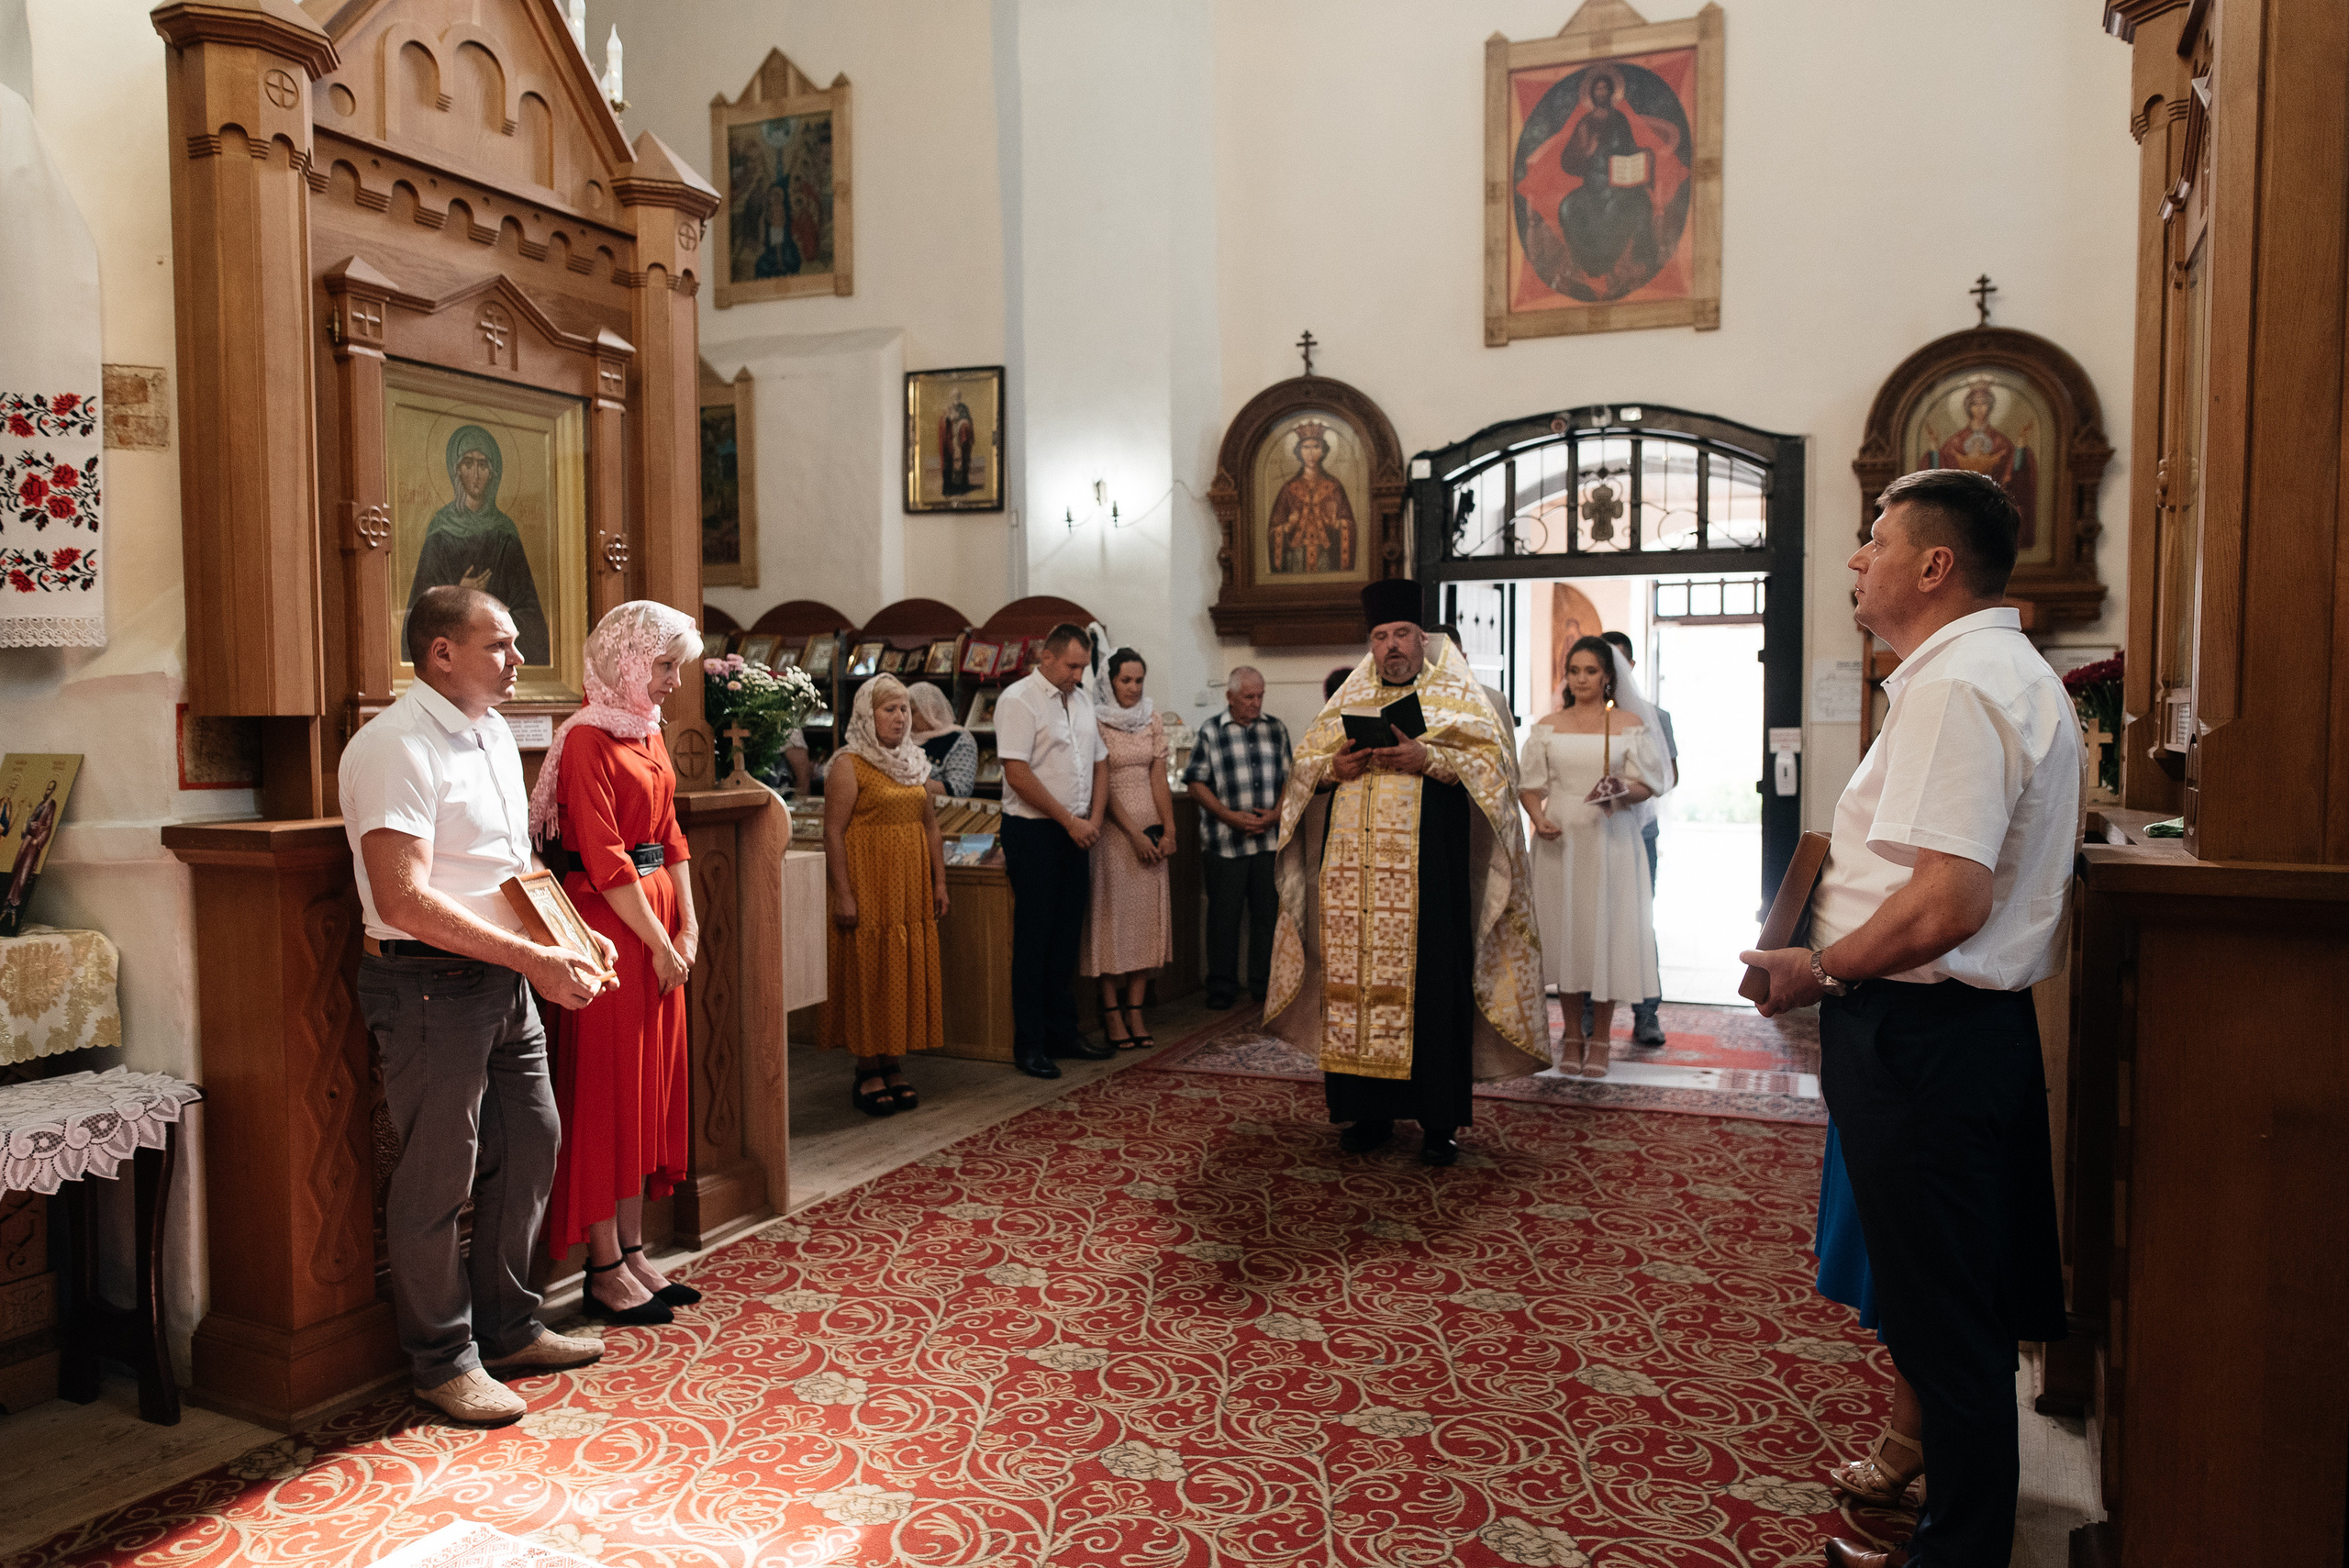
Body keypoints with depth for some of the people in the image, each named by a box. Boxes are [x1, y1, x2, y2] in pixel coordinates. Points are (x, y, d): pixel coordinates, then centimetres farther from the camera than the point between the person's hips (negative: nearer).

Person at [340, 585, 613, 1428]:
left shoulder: (495, 735, 13)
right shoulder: (395, 748, -17)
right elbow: (404, 899, -25)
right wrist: (534, 958, -24)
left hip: (504, 978, 9)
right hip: (429, 982, -9)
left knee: (529, 1143, 15)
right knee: (438, 1176, 3)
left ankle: (508, 1327, 32)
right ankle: (442, 1359, 21)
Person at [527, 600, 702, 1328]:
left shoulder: (649, 731, 13)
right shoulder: (588, 738, -13)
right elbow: (605, 859, -17)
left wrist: (687, 925, 6)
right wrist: (658, 942, -14)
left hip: (659, 920, 9)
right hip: (610, 922, -9)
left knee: (650, 1085, 12)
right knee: (607, 1086, -1)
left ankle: (632, 1251, 23)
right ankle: (604, 1271, 10)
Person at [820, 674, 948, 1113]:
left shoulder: (916, 763, 13)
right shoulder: (849, 765, -7)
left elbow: (931, 827, 16)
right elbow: (834, 833, -13)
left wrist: (939, 881, 10)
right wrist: (843, 894, -17)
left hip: (911, 888, 6)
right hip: (868, 887, -6)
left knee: (909, 974, 7)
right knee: (868, 976, -1)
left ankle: (895, 1067, 18)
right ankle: (868, 1072, 9)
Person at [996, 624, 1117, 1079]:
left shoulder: (1081, 700, 14)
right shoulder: (1018, 699, -10)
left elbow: (1100, 763, 18)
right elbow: (1018, 773, -17)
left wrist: (1093, 819, 2)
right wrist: (1070, 821, -14)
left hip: (1075, 833, 7)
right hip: (1033, 832, -7)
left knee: (1067, 938, 12)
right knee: (1033, 941, -2)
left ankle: (1062, 1031, 22)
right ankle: (1029, 1045, 6)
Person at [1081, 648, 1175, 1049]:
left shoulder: (1151, 721, 10)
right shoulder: (1095, 723, -6)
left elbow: (1159, 777, 6)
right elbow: (1101, 786, -10)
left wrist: (1168, 830, -3)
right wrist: (1134, 833, -14)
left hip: (1150, 831, 5)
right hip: (1113, 831, -5)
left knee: (1147, 917, 5)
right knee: (1112, 915, -1)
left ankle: (1135, 1010, 11)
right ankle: (1111, 1012, 6)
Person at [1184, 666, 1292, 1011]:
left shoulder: (1276, 729, 11)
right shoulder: (1210, 732, 2)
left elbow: (1289, 777, 11)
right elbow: (1197, 783, -2)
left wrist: (1277, 813, -6)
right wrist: (1230, 817, -11)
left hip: (1269, 838, 3)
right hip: (1225, 841, -3)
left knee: (1268, 912, 6)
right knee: (1224, 914, 3)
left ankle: (1264, 983, 18)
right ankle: (1222, 987, 13)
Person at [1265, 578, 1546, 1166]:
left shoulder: (1455, 696, 8)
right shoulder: (1348, 701, 19)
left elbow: (1492, 759, -3)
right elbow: (1304, 762, 16)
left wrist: (1427, 758, -17)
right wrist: (1335, 767, -5)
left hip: (1426, 874, -3)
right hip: (1351, 870, 4)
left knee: (1430, 983, -4)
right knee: (1354, 980, 2)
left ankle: (1439, 1118, 5)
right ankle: (1369, 1111, 12)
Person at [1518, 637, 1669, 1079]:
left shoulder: (1630, 724, 5)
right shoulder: (1548, 726, 9)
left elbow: (1648, 782, 1)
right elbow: (1530, 782, 7)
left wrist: (1621, 793, -20)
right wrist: (1538, 819, -11)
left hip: (1610, 838, -1)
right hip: (1560, 838, 2)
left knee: (1606, 929, 0)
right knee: (1564, 930, 4)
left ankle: (1601, 1038, 12)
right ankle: (1573, 1035, 16)